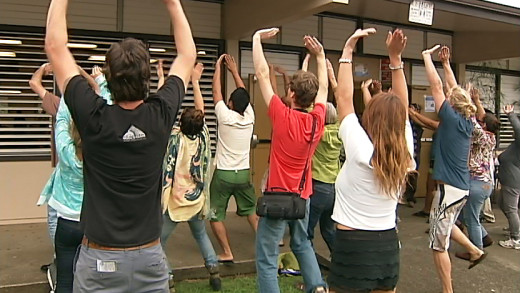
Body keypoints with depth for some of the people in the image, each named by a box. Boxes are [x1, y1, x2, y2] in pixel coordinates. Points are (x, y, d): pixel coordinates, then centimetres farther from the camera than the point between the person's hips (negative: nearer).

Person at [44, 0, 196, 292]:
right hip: (150, 257, 2)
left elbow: (55, 47, -5)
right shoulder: (161, 115, -11)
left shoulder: (95, 118, -16)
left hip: (100, 260, -2)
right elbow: (188, 55, 4)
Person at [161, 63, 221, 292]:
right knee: (201, 235, 27)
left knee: (157, 243, 6)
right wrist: (195, 81, 11)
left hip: (174, 202, -5)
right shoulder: (203, 137, -4)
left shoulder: (175, 138, -15)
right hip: (196, 200, 5)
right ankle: (213, 271, 19)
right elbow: (200, 109, 6)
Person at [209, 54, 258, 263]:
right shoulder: (249, 118, -2)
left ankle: (227, 253, 8)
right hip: (243, 174, 4)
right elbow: (243, 93, 11)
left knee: (215, 215, 8)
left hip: (223, 174, -4)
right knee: (251, 210, 19)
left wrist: (218, 67, 10)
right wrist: (234, 70, 18)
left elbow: (216, 92, -1)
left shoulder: (225, 116, -13)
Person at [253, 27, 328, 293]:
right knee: (302, 244, 28)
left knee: (266, 258, 2)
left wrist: (257, 38, -4)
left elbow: (262, 74, -12)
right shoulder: (317, 120, -4)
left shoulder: (283, 117, -17)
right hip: (302, 196, 6)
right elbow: (323, 88, 16)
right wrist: (320, 55, 22)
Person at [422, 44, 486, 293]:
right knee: (445, 227, 33)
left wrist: (426, 56, -4)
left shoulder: (452, 119, -14)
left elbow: (436, 86, -12)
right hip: (462, 188, 9)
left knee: (438, 243, 3)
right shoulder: (467, 121, 5)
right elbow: (457, 90, 16)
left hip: (448, 188, -8)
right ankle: (474, 251, 34)